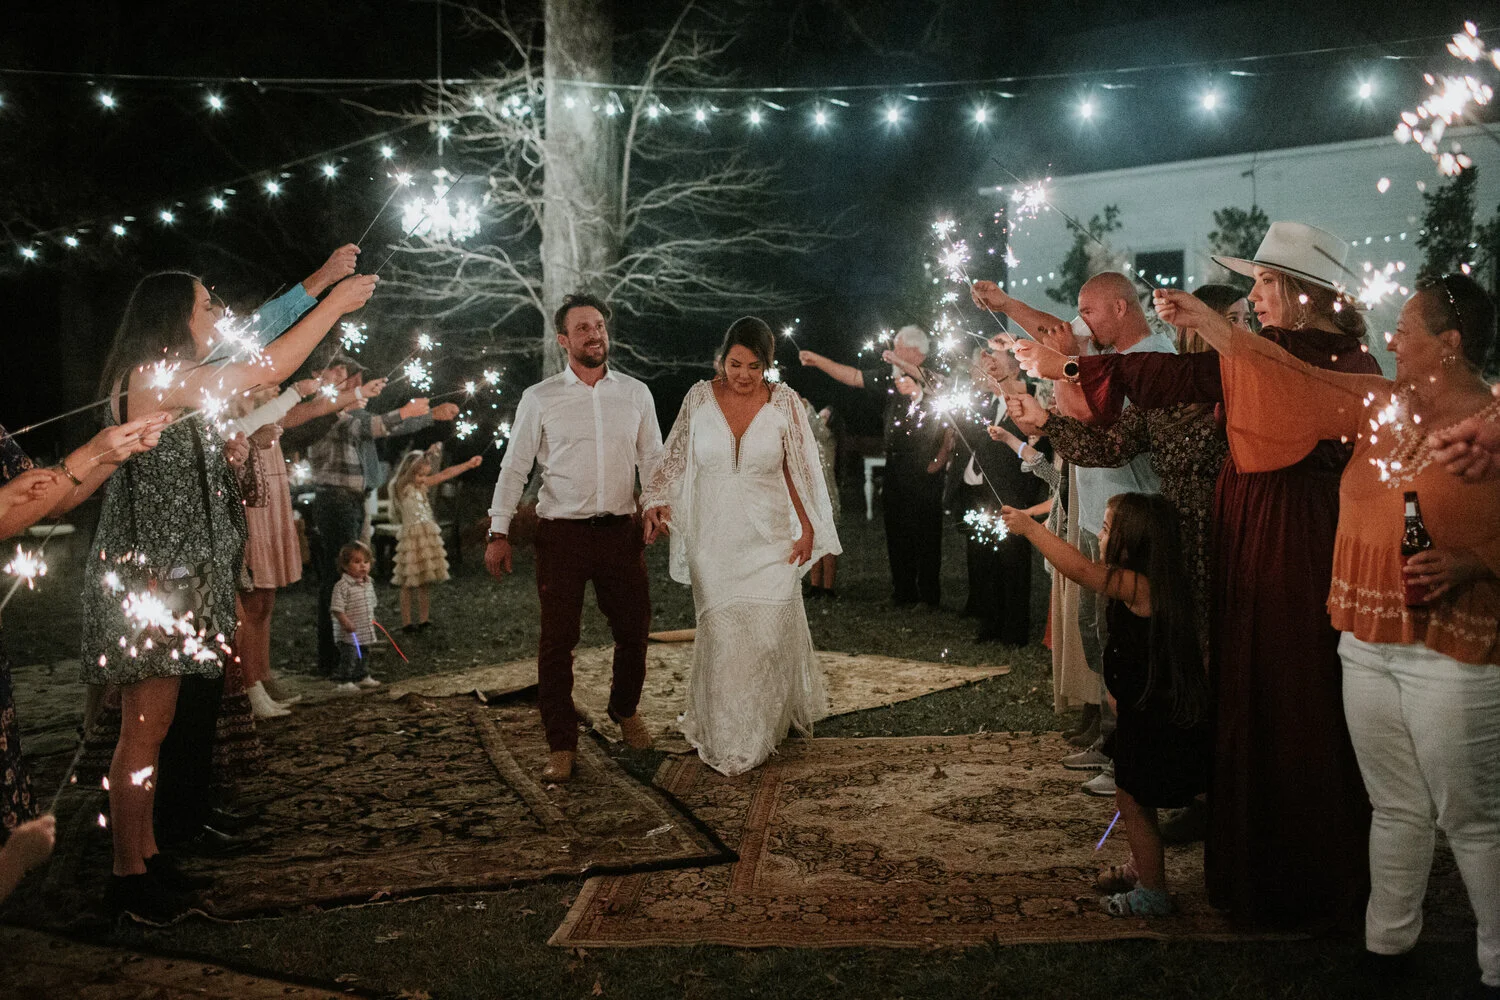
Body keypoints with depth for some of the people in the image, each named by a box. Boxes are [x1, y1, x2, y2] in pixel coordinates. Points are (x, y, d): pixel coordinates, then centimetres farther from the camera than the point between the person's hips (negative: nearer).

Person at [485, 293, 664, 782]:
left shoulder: (636, 393, 8)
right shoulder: (539, 398, 2)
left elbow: (652, 460, 11)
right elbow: (514, 467, 3)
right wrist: (500, 532, -2)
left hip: (622, 531, 2)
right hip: (561, 534, -2)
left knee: (634, 630, 10)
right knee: (557, 640, 1)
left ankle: (625, 710, 38)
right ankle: (561, 746, 14)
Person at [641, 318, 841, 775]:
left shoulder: (783, 402, -4)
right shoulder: (700, 398, -2)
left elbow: (799, 471, 3)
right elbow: (675, 459, 6)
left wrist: (809, 528, 0)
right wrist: (656, 504, -6)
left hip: (769, 540, -1)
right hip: (713, 541, 1)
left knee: (768, 631, 0)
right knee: (721, 635, 3)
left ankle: (765, 728, 22)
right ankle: (724, 739, 19)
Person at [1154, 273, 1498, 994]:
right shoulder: (1381, 405, 8)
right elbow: (1290, 380, 13)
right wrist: (1201, 319, 14)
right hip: (1368, 644, 6)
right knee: (1395, 808, 16)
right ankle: (1386, 942, 28)